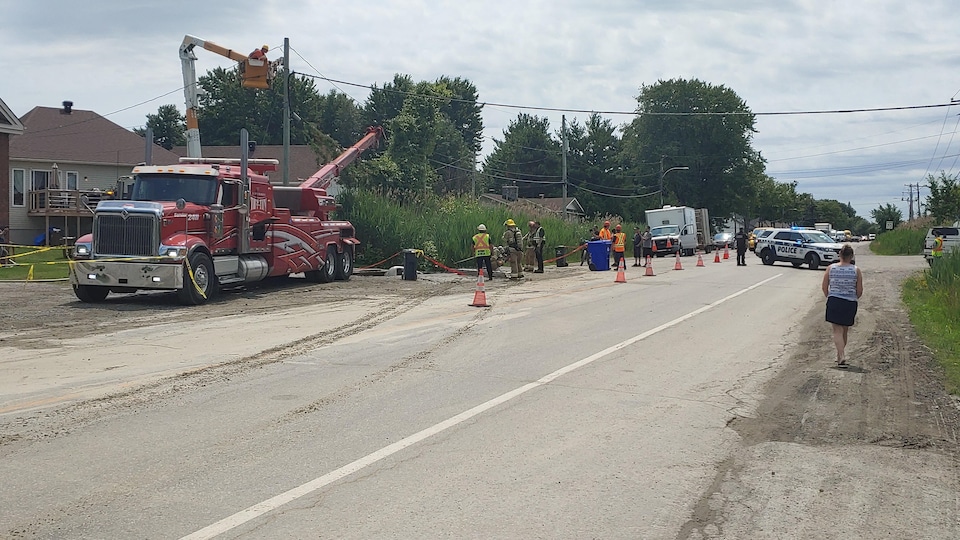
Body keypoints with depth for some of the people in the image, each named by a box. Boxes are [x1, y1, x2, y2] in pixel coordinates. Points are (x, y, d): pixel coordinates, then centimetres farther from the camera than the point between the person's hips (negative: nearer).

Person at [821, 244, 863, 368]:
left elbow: (824, 287, 1)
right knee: (844, 331, 16)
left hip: (834, 302, -1)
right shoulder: (856, 270, -5)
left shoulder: (831, 268, -4)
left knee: (837, 330, -1)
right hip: (850, 303, 1)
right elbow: (859, 291, -2)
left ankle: (841, 356, -18)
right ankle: (839, 356, 28)